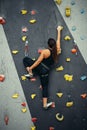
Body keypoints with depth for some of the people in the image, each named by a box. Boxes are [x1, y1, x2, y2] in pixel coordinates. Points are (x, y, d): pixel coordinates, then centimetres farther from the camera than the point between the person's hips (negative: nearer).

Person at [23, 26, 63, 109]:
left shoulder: (45, 52, -15)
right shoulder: (57, 50, -4)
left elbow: (38, 61, -14)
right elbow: (58, 39, 9)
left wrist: (30, 68, -8)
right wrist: (59, 30, 22)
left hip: (40, 68, -4)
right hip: (46, 72, 4)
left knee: (25, 59, 13)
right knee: (45, 87, 12)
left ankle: (30, 73, 4)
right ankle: (45, 104, 6)